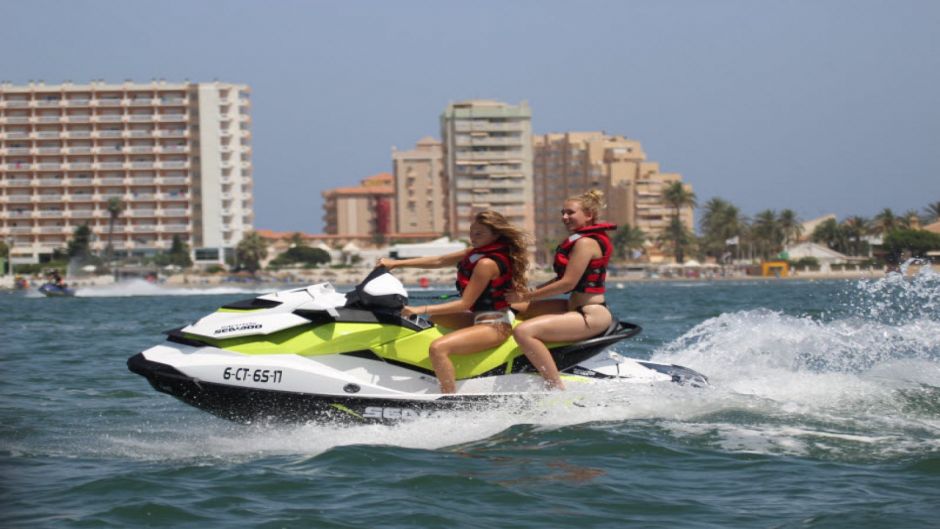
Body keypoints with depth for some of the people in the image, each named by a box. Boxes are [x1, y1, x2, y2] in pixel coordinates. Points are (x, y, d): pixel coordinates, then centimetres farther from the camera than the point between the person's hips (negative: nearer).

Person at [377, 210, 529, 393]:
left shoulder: (487, 264, -22)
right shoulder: (477, 253, 8)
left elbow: (465, 304, -22)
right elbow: (439, 261, 11)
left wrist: (422, 310, -24)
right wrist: (396, 263, 7)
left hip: (494, 326, -11)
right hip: (480, 318, 11)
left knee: (438, 348, -30)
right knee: (429, 320, 24)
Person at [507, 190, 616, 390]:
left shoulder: (586, 242, -14)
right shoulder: (580, 240, 17)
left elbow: (567, 283, -20)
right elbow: (564, 280, 20)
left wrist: (525, 297, -15)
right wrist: (530, 292, 8)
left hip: (592, 315, -11)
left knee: (523, 332, -28)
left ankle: (558, 389, -29)